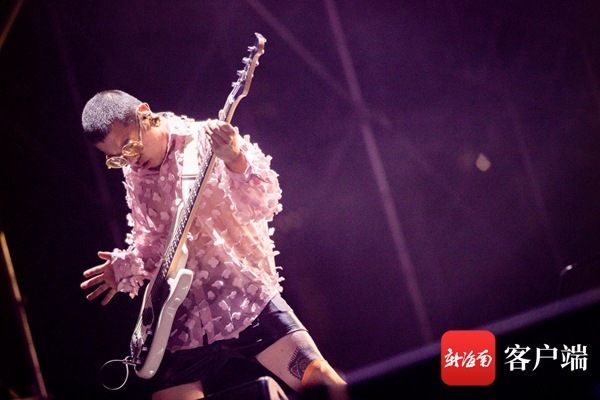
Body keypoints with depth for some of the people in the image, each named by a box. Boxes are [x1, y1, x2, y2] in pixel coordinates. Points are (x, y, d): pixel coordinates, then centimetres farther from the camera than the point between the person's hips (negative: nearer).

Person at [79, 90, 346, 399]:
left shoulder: (205, 141, -5)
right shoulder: (135, 176, 11)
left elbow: (265, 204, -16)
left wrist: (235, 161, -33)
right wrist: (125, 267, 6)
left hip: (243, 295, -5)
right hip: (183, 319, 5)